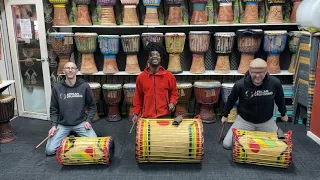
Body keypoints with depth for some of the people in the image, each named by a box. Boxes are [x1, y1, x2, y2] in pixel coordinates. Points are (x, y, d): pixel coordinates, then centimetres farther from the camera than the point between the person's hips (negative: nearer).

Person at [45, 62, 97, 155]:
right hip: (62, 125, 1)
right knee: (50, 150, -13)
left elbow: (92, 106, 4)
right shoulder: (57, 88, -2)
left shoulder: (84, 86, -5)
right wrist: (54, 125, -6)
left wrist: (88, 120, -8)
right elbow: (53, 109, 5)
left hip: (80, 123, -1)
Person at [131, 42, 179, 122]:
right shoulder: (141, 77, 1)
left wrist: (172, 103, -8)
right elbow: (138, 97, 7)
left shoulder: (169, 76, -1)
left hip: (164, 116, 0)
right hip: (146, 117, 1)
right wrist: (136, 114, 4)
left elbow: (174, 93, 11)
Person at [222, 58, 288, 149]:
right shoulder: (240, 84, -24)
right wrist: (225, 115, 8)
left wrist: (283, 114, 17)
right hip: (244, 120, -1)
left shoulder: (275, 83, -19)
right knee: (227, 144, -8)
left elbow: (280, 99, 3)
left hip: (266, 121, 2)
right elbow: (231, 100, -4)